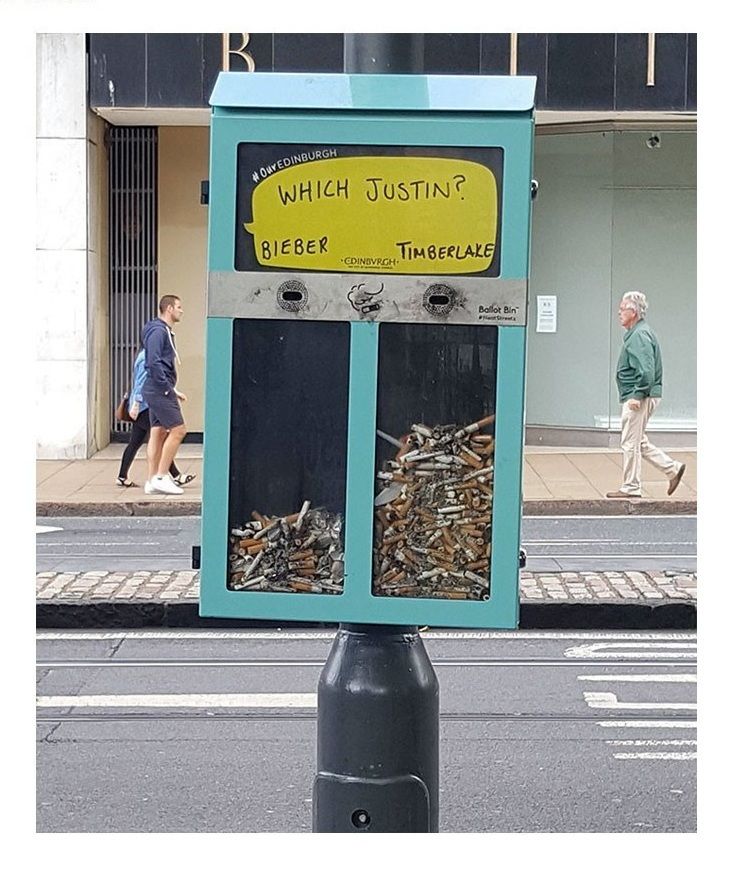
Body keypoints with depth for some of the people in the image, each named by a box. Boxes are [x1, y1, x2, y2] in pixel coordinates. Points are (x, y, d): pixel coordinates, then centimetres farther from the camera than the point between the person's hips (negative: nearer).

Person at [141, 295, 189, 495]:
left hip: (158, 391, 10)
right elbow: (153, 363, -22)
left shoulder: (166, 332, 19)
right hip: (159, 391, -10)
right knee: (178, 430, -10)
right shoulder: (158, 331, -13)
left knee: (158, 433, 9)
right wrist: (168, 389, -18)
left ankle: (152, 480, 11)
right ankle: (161, 477, -8)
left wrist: (173, 390, 19)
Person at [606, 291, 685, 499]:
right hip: (636, 397, 11)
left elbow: (646, 371, -25)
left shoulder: (640, 335, -17)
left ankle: (631, 488, 5)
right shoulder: (635, 334, 16)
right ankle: (672, 468, 16)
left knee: (630, 443, -3)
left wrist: (637, 396, -23)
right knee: (638, 442, 15)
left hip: (639, 399, -11)